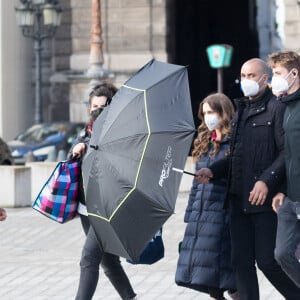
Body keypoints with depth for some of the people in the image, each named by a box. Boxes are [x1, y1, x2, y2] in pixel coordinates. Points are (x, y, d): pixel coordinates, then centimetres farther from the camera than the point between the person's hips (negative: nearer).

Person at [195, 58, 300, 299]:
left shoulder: (277, 109, -7)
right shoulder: (240, 111, 18)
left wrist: (266, 181, -22)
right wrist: (213, 171, 9)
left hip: (266, 200, -8)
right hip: (239, 199, 8)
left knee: (267, 261, -8)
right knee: (242, 261, 6)